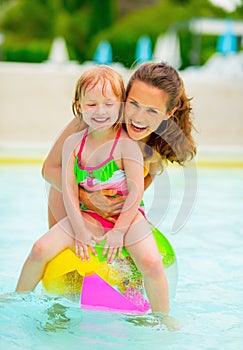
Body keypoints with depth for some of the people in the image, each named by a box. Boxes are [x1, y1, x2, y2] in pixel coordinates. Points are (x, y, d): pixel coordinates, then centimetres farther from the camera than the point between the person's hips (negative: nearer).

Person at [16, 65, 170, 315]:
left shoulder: (127, 143, -14)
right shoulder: (73, 143, -2)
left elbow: (136, 189, -15)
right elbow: (68, 189, -4)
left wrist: (119, 231, -19)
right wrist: (80, 230, -13)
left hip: (127, 215, -3)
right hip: (88, 216, 4)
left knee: (151, 263, -26)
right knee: (40, 249, -11)